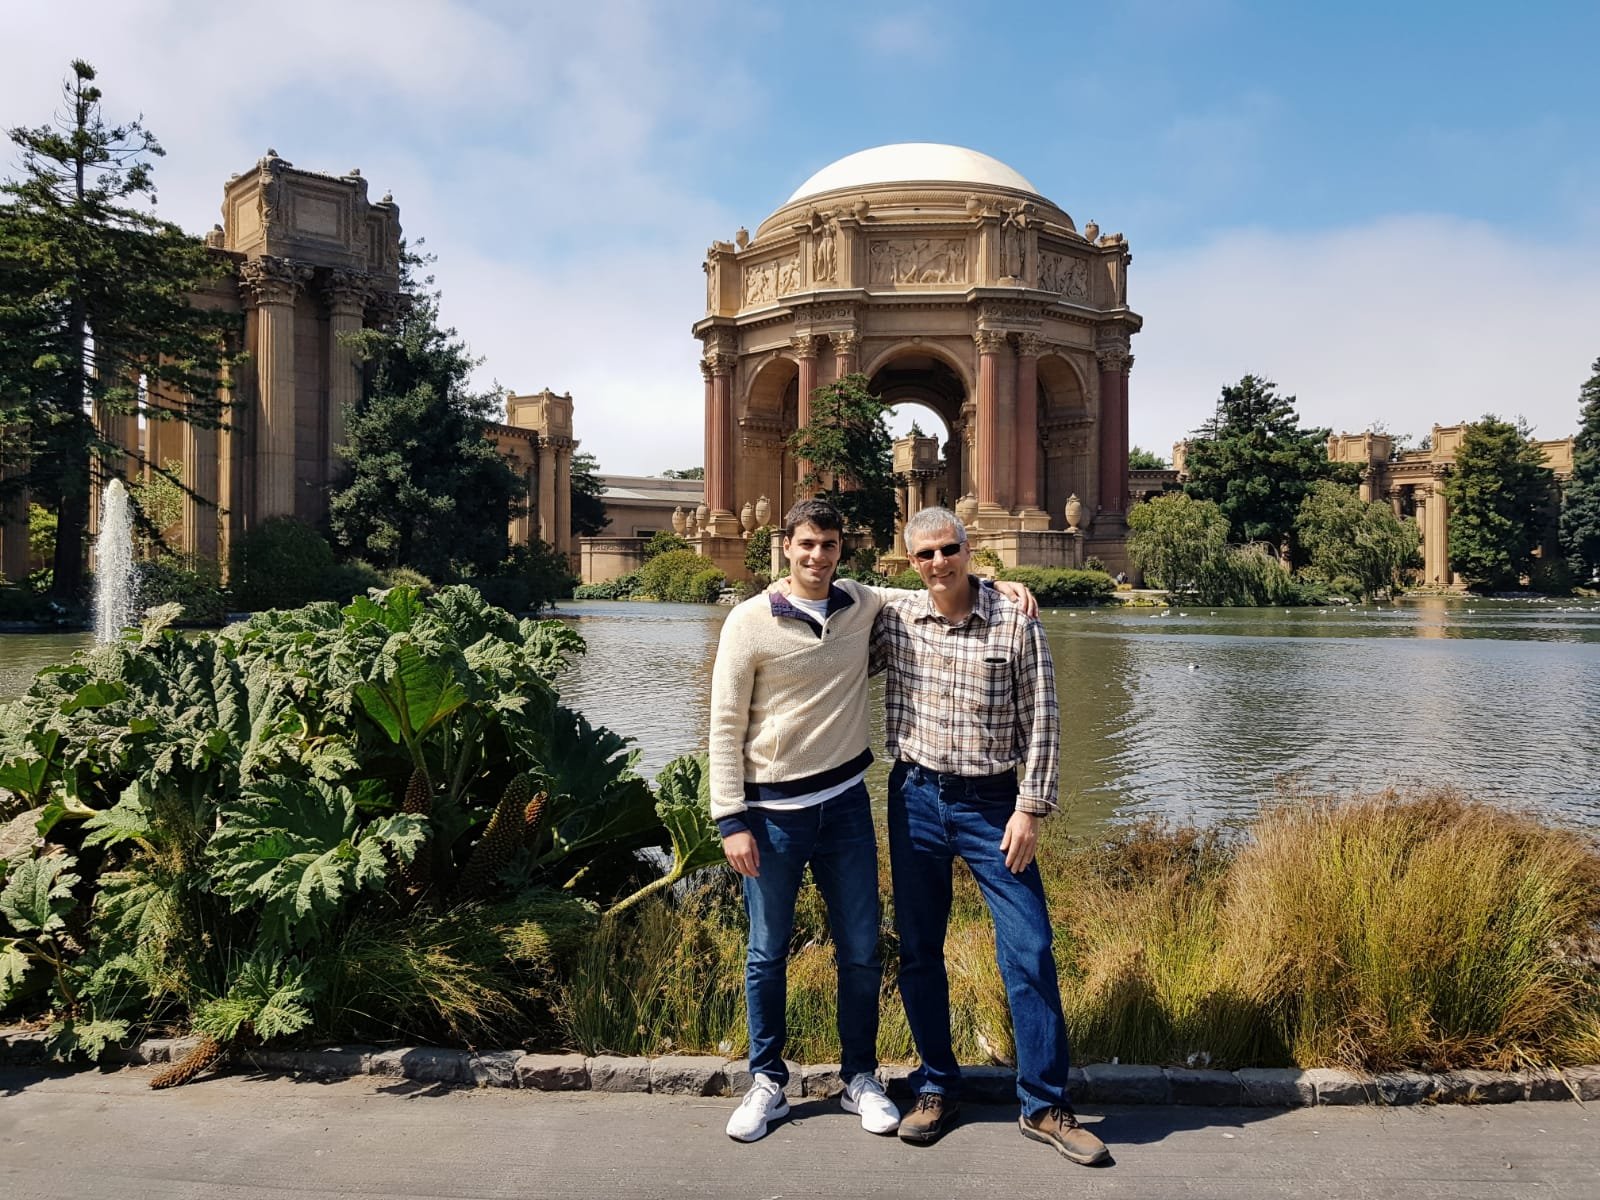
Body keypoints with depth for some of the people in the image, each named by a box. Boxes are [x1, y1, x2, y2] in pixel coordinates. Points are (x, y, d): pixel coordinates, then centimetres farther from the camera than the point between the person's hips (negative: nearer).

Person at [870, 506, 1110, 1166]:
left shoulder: (1016, 622, -6)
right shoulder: (894, 620, 0)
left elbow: (1040, 722, -4)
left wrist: (1030, 809, -8)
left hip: (992, 802, -2)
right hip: (916, 797, 2)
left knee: (1029, 950, -3)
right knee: (918, 950, 9)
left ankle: (1044, 1105, 11)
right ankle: (936, 1086, 27)